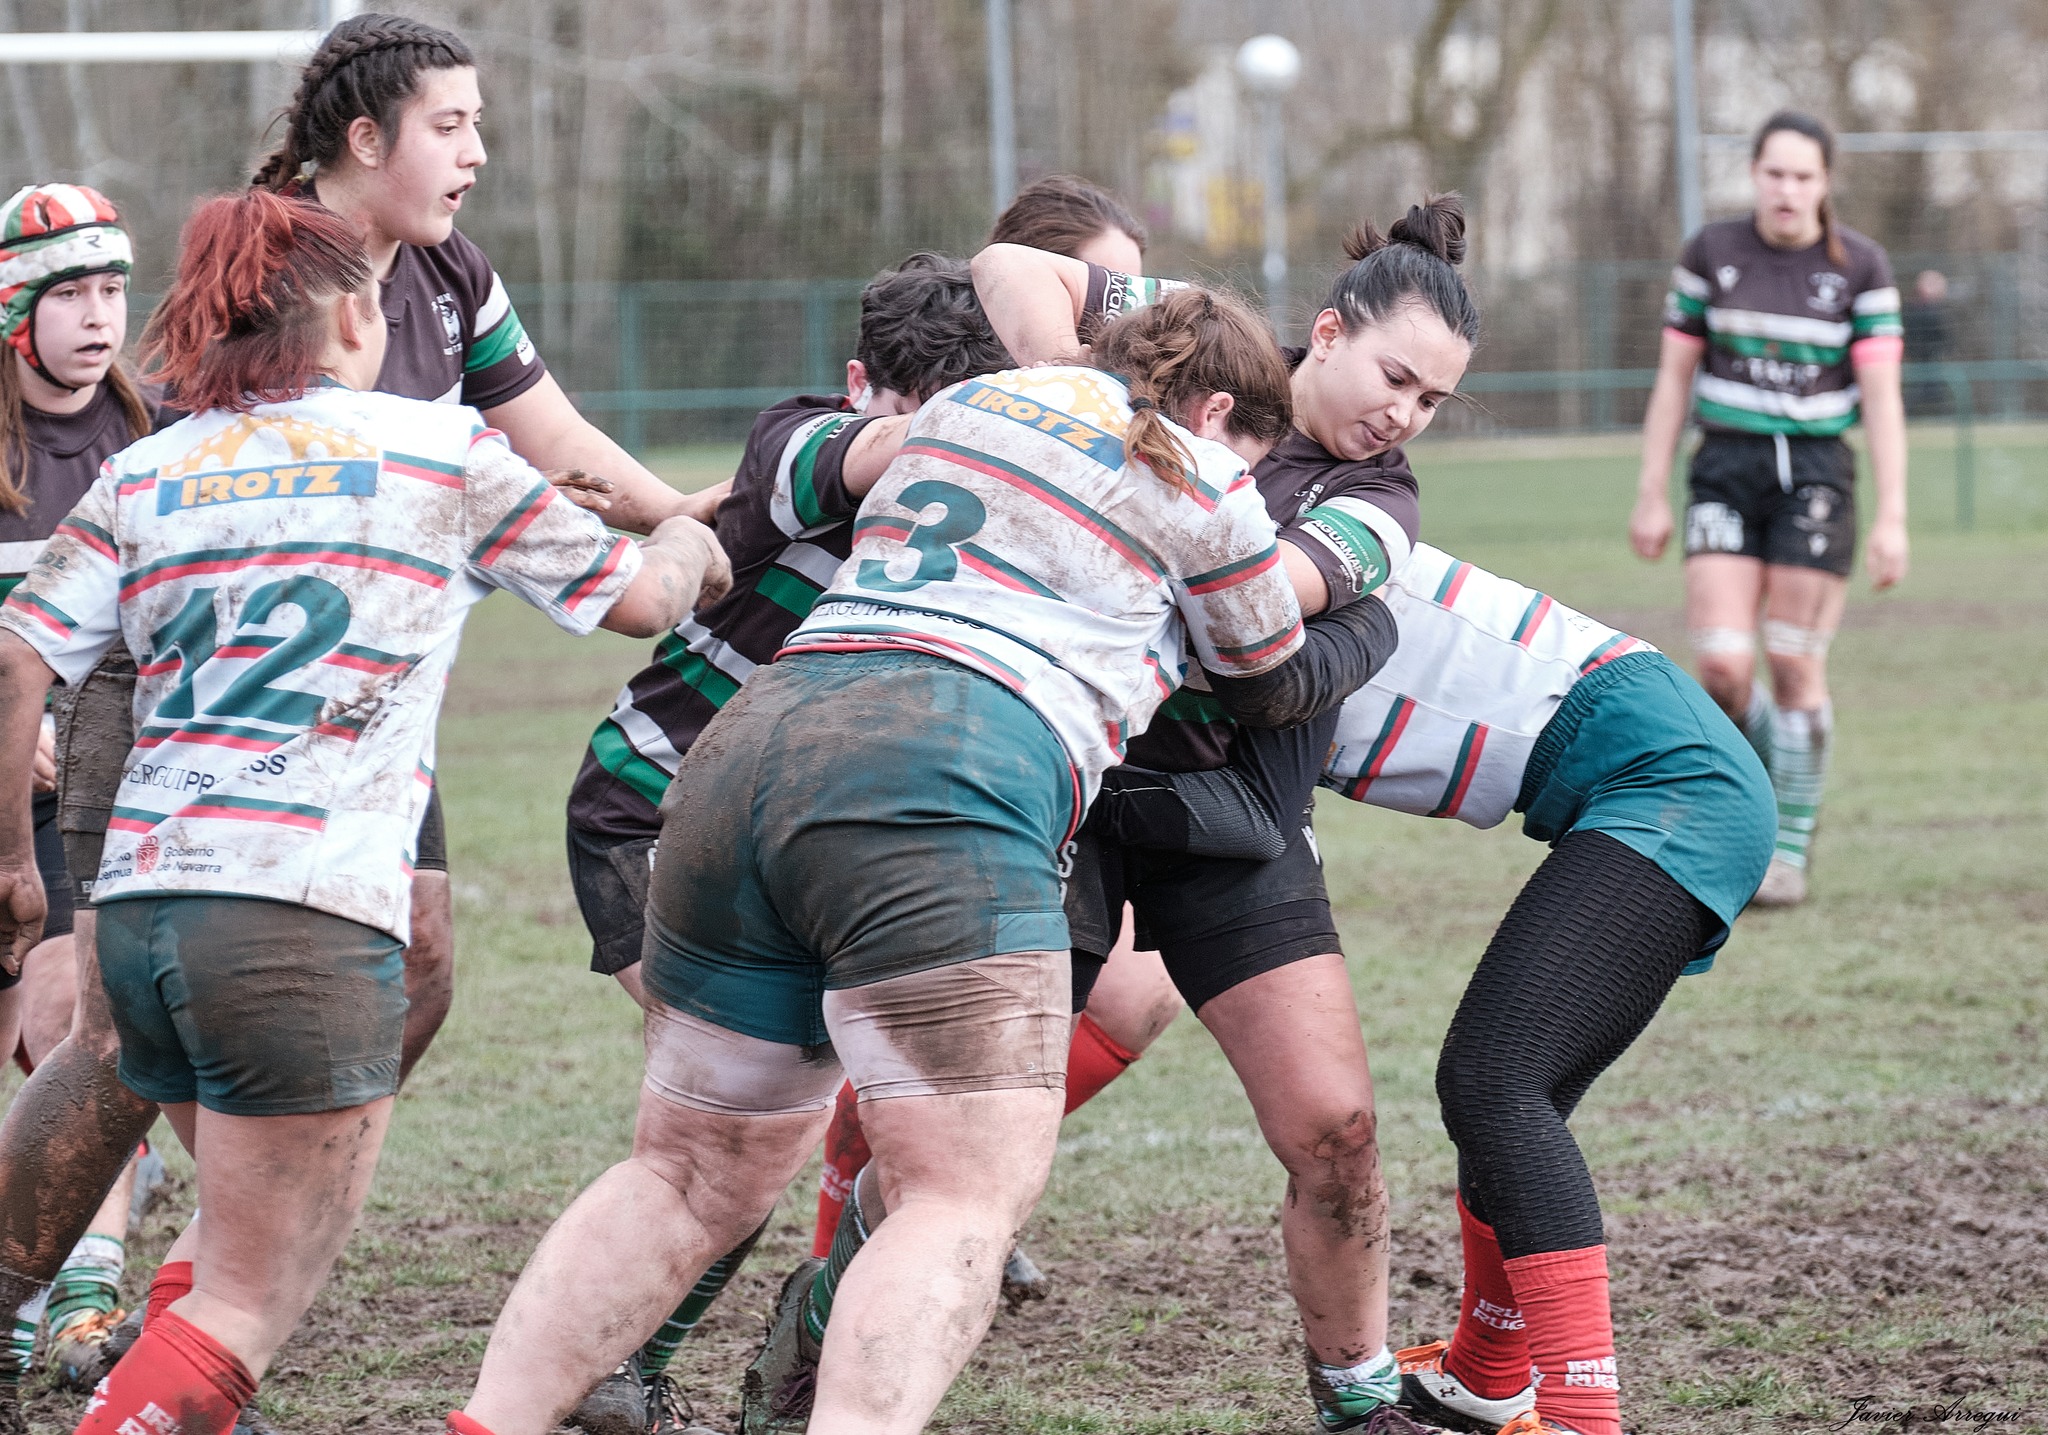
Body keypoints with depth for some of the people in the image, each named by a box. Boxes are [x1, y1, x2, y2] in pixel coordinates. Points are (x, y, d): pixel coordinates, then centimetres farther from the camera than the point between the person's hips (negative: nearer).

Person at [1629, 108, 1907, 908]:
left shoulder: (1860, 268, -2)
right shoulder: (1710, 255, 2)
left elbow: (1881, 398, -3)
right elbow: (1673, 380, 7)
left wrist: (1892, 518, -9)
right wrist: (1652, 496, 5)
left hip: (1816, 473, -1)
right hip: (1726, 471, 1)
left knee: (1795, 669, -3)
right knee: (1723, 667, -11)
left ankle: (1791, 848, 12)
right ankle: (1762, 773, 21)